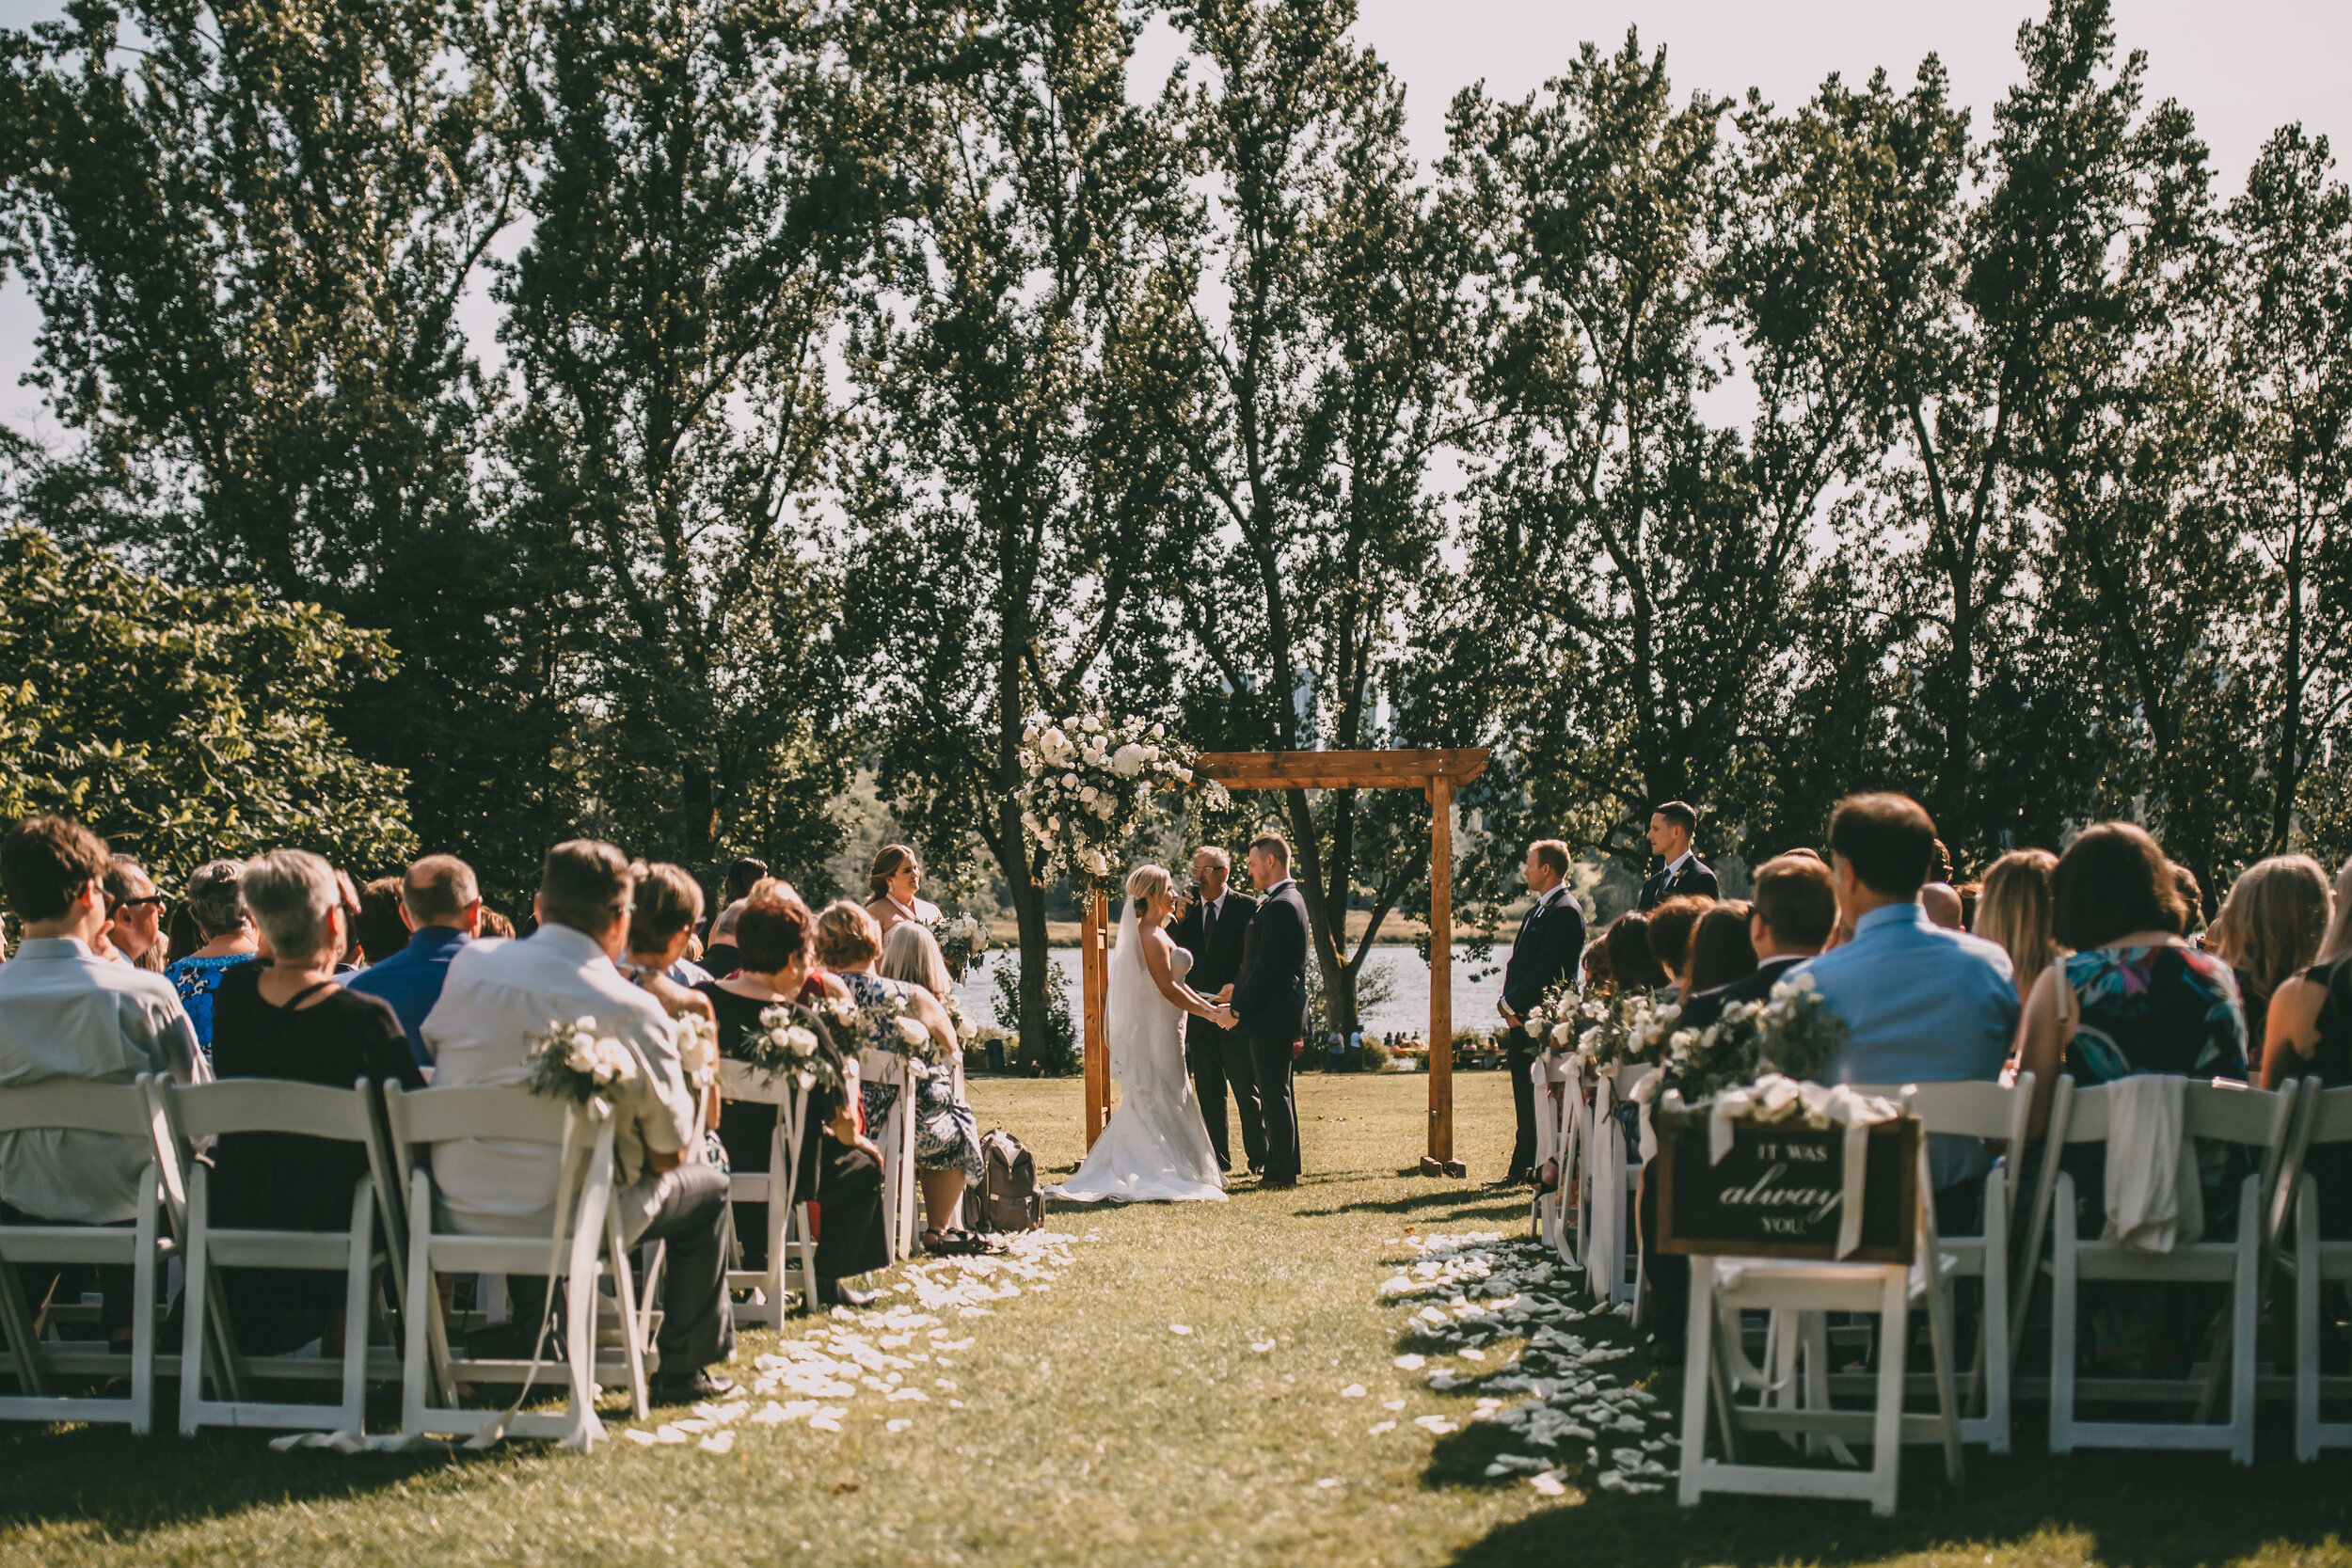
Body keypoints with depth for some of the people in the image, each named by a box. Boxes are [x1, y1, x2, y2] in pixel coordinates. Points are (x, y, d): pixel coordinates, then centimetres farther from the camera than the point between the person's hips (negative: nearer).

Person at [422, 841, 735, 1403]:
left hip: (461, 1214, 5)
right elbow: (670, 1149, -8)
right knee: (707, 1188, 21)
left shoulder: (470, 965, -4)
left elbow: (436, 1051, 15)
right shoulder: (631, 1010, -16)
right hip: (571, 1221, -5)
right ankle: (685, 1368, 26)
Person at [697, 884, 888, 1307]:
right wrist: (849, 1073, 8)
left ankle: (754, 1271, 45)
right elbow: (842, 1123, -13)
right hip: (776, 1168, -6)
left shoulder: (700, 1000, -7)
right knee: (864, 1165, 20)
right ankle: (828, 1282, 25)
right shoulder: (803, 1026, -21)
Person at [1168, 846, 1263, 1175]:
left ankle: (1259, 1158, 5)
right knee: (1208, 1092, 9)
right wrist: (1179, 920, -9)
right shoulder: (1188, 908, 9)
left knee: (1247, 1091, -1)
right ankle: (1217, 1158, 15)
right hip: (1199, 1012, 4)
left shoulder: (1247, 908, -3)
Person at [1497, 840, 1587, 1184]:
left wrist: (1512, 1004, -16)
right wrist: (1508, 1004, 5)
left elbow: (1546, 968, -20)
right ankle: (1522, 1167, 17)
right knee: (1525, 1097, 12)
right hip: (1521, 1016, 10)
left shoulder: (1565, 911, -13)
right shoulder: (1537, 909, 19)